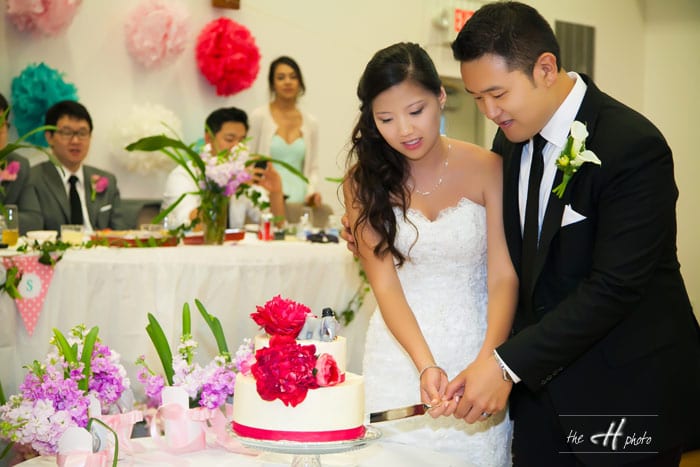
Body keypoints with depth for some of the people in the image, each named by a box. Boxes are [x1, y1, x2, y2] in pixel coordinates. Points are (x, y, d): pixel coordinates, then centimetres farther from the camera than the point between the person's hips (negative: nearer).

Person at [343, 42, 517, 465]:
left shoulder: (486, 169, -7)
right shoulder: (364, 181, -2)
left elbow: (504, 276, -10)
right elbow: (385, 285, -7)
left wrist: (487, 361, -26)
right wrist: (425, 365, -22)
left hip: (478, 347, -1)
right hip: (400, 356, 1)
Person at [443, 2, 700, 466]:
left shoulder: (634, 147, -20)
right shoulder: (512, 137, 3)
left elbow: (613, 288, -24)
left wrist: (508, 364, -26)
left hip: (625, 395, -6)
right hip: (539, 383, 6)